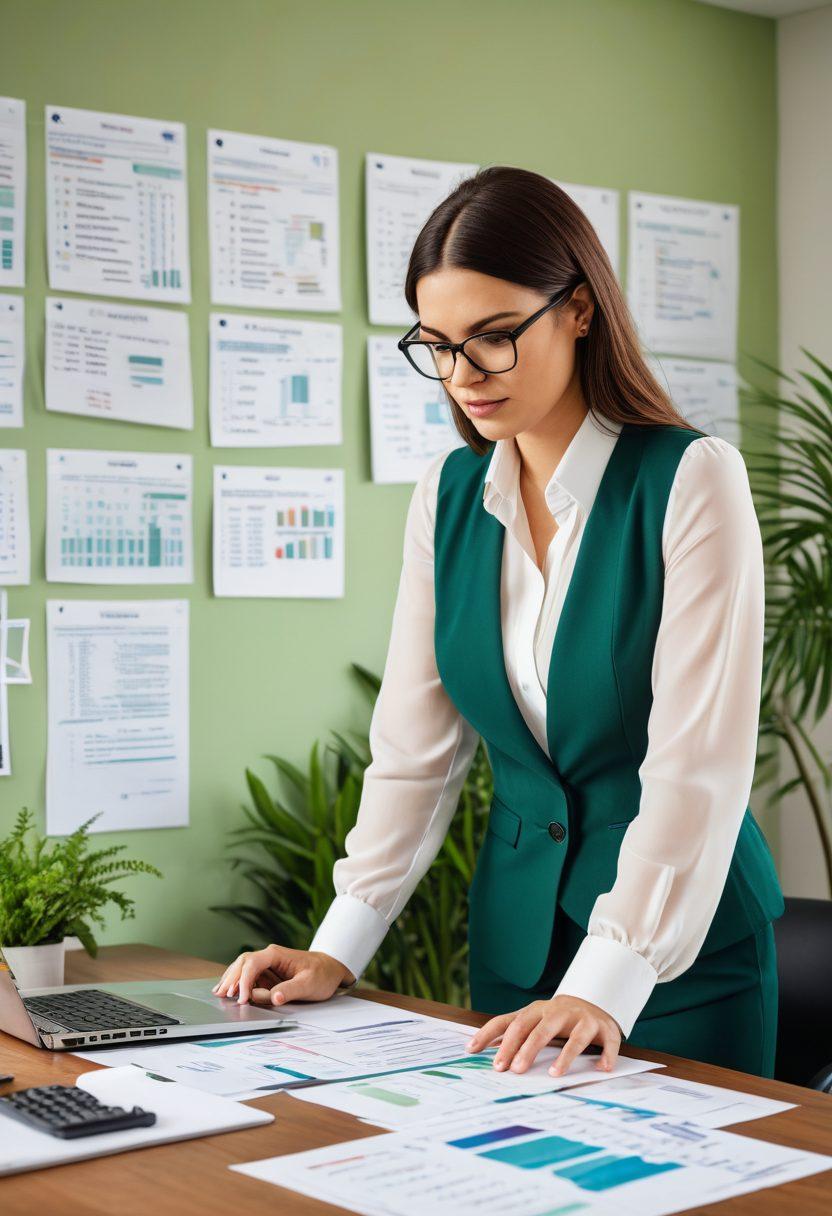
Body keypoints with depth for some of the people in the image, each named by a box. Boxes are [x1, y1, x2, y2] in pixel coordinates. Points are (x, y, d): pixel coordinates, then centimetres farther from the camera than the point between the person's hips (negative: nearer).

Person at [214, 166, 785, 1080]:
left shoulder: (690, 479, -13)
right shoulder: (447, 493, 3)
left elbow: (698, 764, -20)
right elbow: (414, 745, 4)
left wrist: (604, 985, -28)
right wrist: (338, 950, -4)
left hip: (683, 943, -4)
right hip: (517, 928, 4)